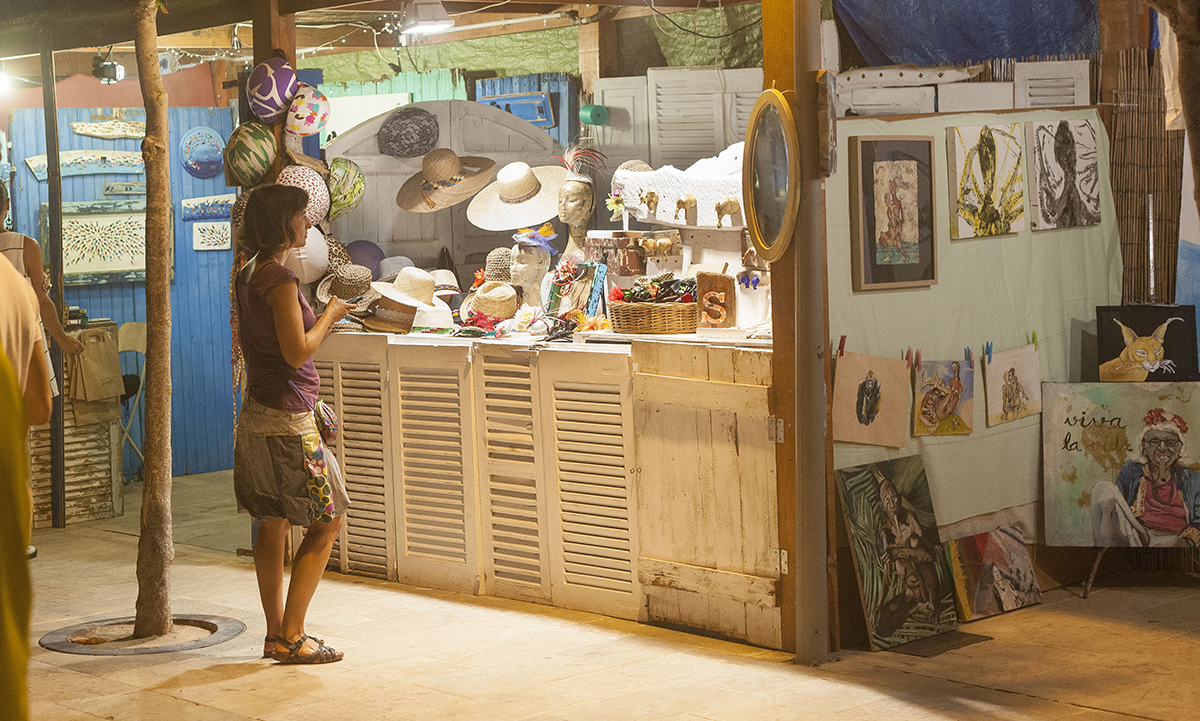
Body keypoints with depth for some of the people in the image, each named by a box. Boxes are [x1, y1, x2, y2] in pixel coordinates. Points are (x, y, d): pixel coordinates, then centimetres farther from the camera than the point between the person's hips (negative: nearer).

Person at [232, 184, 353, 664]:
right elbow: (297, 352, -21)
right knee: (327, 522, -2)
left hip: (257, 414, 9)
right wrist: (328, 316, -5)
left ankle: (277, 634, 17)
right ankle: (290, 637, -1)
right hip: (286, 416, -9)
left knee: (272, 526, 12)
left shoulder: (248, 275, 11)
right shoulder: (280, 279, -17)